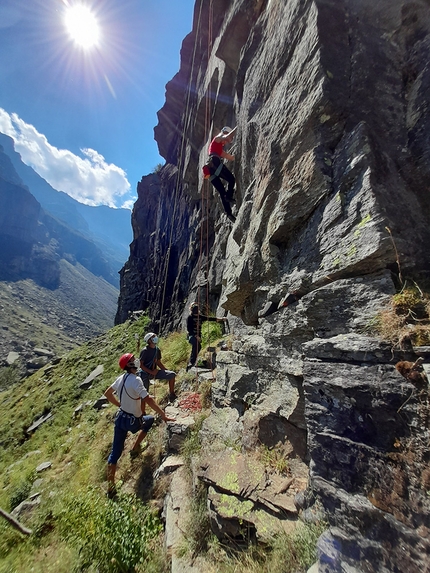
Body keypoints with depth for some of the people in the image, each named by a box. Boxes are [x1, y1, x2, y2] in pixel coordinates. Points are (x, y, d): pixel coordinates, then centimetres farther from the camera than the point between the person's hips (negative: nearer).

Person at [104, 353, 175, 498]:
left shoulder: (120, 378, -3)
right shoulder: (135, 380, -27)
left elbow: (107, 393, 13)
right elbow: (148, 400, -35)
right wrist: (164, 416, -31)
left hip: (120, 418, 6)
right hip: (132, 421, -6)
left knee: (115, 452, 16)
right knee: (150, 419, 24)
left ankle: (110, 487, 23)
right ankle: (135, 448, 30)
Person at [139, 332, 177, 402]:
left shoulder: (157, 350, 1)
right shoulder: (145, 351, -18)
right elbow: (141, 365, -17)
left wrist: (167, 371, 3)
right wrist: (151, 372, -23)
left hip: (154, 371, 5)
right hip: (145, 373, -5)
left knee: (172, 374, -10)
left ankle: (172, 395, -1)